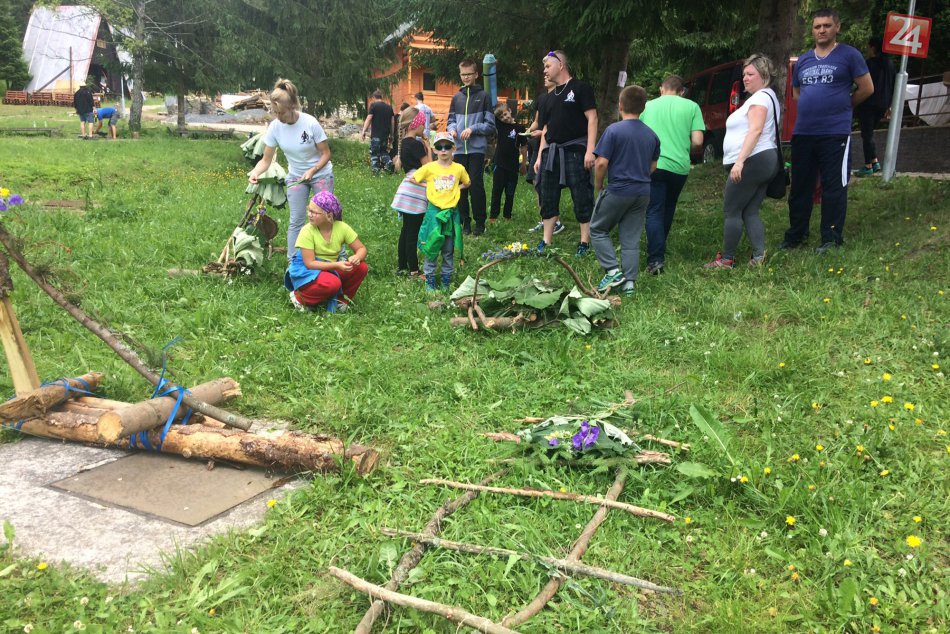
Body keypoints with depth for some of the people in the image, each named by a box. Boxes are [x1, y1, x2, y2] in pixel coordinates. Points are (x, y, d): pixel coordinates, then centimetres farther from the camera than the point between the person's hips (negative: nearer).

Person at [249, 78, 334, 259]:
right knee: (296, 221, 3)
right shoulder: (275, 127, -16)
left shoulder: (310, 123, -24)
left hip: (320, 174, -3)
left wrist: (312, 171, -30)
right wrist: (255, 172, -31)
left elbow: (326, 154, -15)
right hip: (295, 177, 3)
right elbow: (266, 159, -11)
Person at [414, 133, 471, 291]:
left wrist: (456, 189, 4)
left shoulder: (459, 168, 1)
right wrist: (427, 186, -2)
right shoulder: (429, 167, -4)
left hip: (452, 212, 2)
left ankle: (447, 281, 21)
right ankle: (430, 281, 12)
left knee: (449, 250, 10)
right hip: (434, 211, -2)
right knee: (431, 247, 2)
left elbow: (467, 183, 19)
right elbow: (412, 179, 5)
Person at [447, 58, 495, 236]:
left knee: (476, 184, -6)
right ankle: (465, 221, 15)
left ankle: (480, 222, 4)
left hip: (477, 148, -4)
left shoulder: (484, 96, 2)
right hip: (459, 149, 4)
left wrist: (473, 129, -14)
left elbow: (490, 125, 0)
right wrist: (452, 129, -5)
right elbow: (451, 120, 18)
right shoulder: (456, 97, 14)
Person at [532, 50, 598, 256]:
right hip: (551, 152, 7)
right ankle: (546, 241, 15)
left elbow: (592, 119, -9)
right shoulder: (550, 96, 18)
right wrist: (540, 156, 16)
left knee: (582, 198, -3)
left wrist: (590, 150, -17)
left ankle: (585, 242, 5)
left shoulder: (580, 88, -3)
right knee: (548, 198, 8)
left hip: (575, 151, -7)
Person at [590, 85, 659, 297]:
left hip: (618, 191, -5)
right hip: (642, 192, 5)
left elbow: (601, 163, -15)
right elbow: (653, 166, 15)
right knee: (631, 239, 9)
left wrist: (598, 186, -1)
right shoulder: (652, 135, 7)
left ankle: (613, 271, 0)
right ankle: (629, 282, 8)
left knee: (597, 229, 11)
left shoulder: (614, 130, -11)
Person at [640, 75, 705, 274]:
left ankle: (656, 259, -17)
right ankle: (660, 248, 34)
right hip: (679, 166, 2)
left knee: (654, 212, -4)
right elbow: (697, 141, -1)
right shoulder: (692, 107, 6)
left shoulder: (647, 106, 8)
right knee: (668, 209, 22)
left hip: (653, 165, -1)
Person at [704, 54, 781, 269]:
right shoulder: (767, 97, 24)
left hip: (753, 161, -11)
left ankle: (726, 259, -1)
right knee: (750, 212, 8)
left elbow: (755, 131, -22)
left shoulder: (760, 97, -9)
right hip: (765, 161, 11)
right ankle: (759, 256, 1)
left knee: (732, 211, -5)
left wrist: (739, 161, -29)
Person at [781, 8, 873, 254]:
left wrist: (842, 106, 12)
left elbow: (867, 88, 2)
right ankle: (796, 234, 20)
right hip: (802, 133, 5)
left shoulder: (849, 55, -1)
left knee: (833, 187, -2)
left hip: (835, 133, -5)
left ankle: (832, 238, 4)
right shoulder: (803, 60, 14)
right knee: (799, 186, 10)